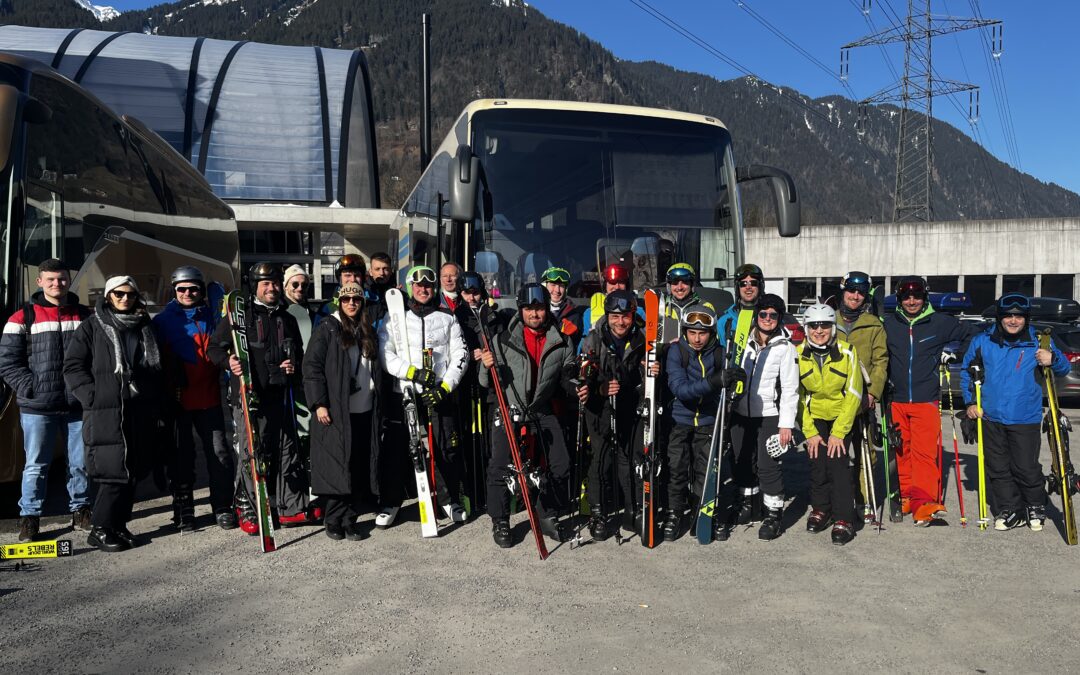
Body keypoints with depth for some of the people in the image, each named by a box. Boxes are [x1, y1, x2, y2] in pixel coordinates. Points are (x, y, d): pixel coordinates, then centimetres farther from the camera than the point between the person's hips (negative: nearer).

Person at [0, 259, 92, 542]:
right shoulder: (23, 317, 1)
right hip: (38, 407, -2)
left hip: (79, 405, 3)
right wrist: (31, 388, -10)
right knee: (36, 466, 4)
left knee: (81, 463, 10)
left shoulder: (85, 316, 10)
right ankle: (29, 518, 16)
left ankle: (80, 511, 24)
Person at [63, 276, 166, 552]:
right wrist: (93, 396, -11)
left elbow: (158, 369, 19)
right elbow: (73, 366, -1)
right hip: (105, 414, -5)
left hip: (141, 413, 5)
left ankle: (118, 525, 20)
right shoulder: (92, 327, 2)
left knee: (134, 472, 8)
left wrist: (158, 407, 13)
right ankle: (100, 530, 5)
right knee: (116, 472, -8)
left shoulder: (145, 328, 16)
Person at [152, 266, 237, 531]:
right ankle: (183, 510, 18)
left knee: (219, 451, -1)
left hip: (208, 397, 1)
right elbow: (157, 360, 2)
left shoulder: (213, 318, 9)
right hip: (176, 398, -1)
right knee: (181, 455, 7)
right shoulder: (163, 321, 4)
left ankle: (223, 507, 9)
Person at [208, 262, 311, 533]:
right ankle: (248, 511, 10)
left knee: (288, 452, 8)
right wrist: (228, 361, -18)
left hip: (280, 396, 5)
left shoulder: (287, 319, 18)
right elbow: (214, 347, 1)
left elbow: (299, 353, 27)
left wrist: (294, 365, 6)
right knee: (251, 454, -2)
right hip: (250, 396, -5)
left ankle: (292, 509, 17)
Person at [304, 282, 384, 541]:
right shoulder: (327, 329, -1)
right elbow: (312, 366, -7)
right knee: (336, 466, -2)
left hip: (365, 412, 5)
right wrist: (319, 403, -14)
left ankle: (350, 518, 13)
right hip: (335, 412, -5)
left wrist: (378, 403, 17)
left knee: (360, 468, 4)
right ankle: (333, 520, 11)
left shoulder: (368, 332, 17)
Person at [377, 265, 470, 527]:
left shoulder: (448, 319, 10)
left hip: (439, 395, 1)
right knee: (396, 448, 1)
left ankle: (450, 500, 19)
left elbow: (460, 355, 5)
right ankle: (390, 503, 16)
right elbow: (385, 355, -3)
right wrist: (413, 372, -15)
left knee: (447, 449, 2)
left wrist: (445, 386, -8)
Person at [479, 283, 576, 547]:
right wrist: (487, 367, -23)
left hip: (542, 412, 3)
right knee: (501, 466, -10)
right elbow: (487, 383, -1)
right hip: (509, 410, -2)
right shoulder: (504, 340, -2)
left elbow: (566, 381, 11)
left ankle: (547, 515, 20)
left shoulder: (562, 342, 4)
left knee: (560, 465, -2)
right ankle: (500, 522, 10)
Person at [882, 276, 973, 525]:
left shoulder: (941, 323, 3)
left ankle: (923, 503, -15)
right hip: (897, 399, 2)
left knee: (924, 451, -11)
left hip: (926, 399, -2)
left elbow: (970, 336, 17)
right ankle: (906, 495, 19)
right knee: (902, 450, 8)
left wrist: (952, 352, 1)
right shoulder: (889, 324, 6)